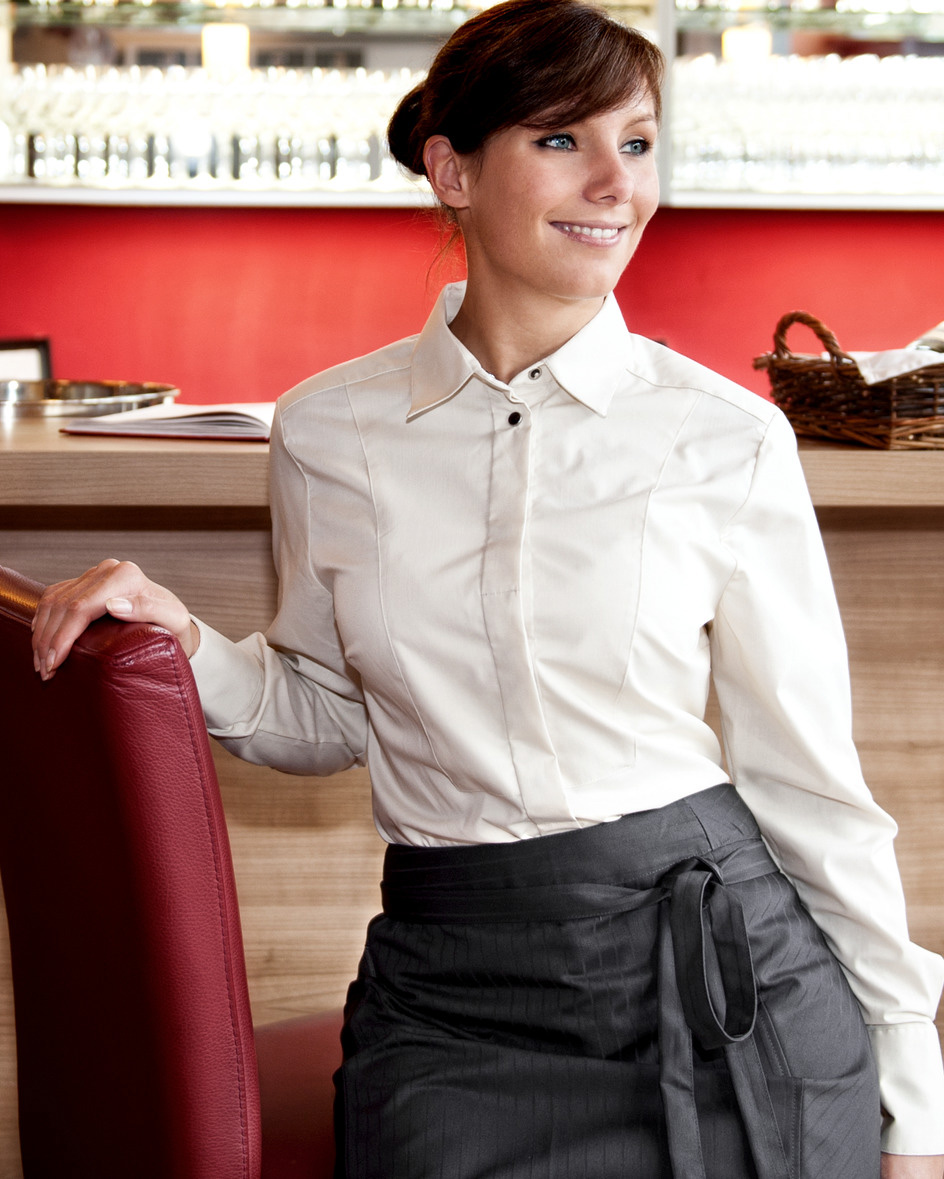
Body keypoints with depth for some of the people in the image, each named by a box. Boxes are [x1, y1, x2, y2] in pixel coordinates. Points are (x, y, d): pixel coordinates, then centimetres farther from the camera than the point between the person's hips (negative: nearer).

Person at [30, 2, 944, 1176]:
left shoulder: (728, 438, -4)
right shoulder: (327, 431, 2)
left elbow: (807, 773, 1)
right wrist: (182, 638, -6)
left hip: (726, 973, -1)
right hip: (450, 990, 1)